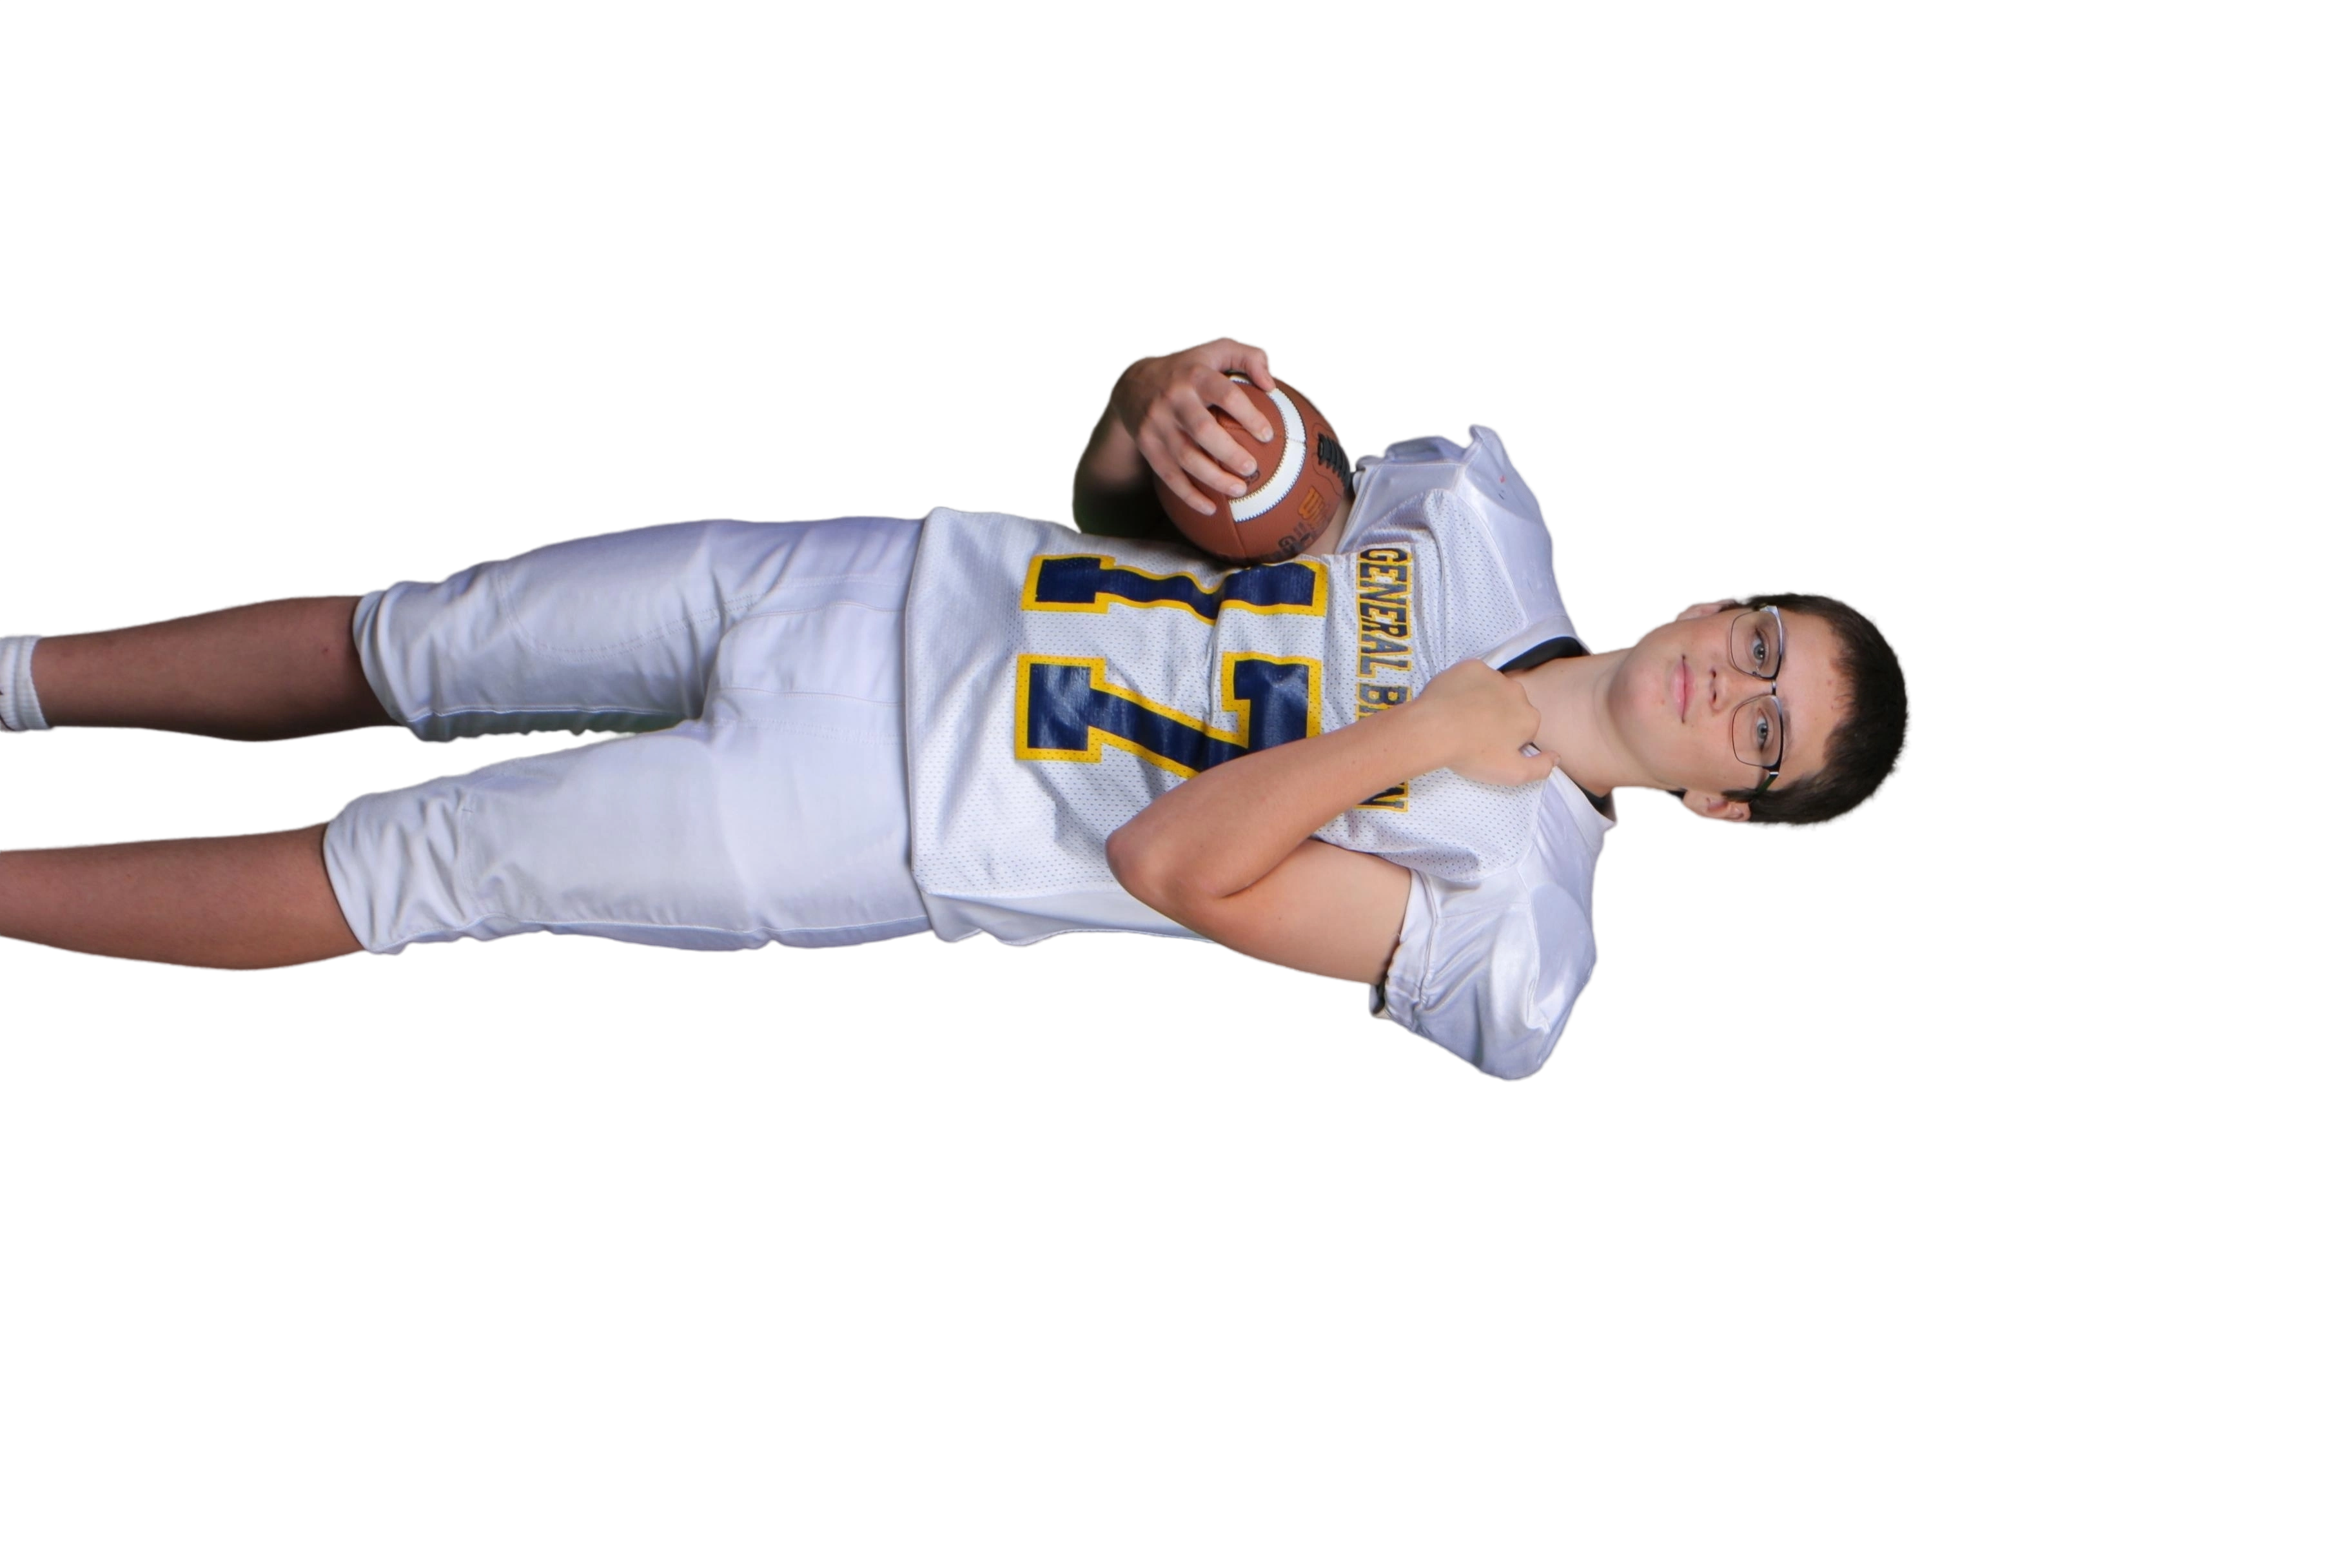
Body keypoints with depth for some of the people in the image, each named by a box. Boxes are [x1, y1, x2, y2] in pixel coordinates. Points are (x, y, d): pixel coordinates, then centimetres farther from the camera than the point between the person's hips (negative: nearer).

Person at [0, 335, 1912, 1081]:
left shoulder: (1516, 941, -12)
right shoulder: (1493, 511, 1)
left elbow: (1177, 867, -23)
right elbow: (1110, 489, 3)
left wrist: (1415, 737, -21)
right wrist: (1173, 402, -18)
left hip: (856, 828, -5)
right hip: (865, 580, 5)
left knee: (392, 868, -6)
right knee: (393, 646, 8)